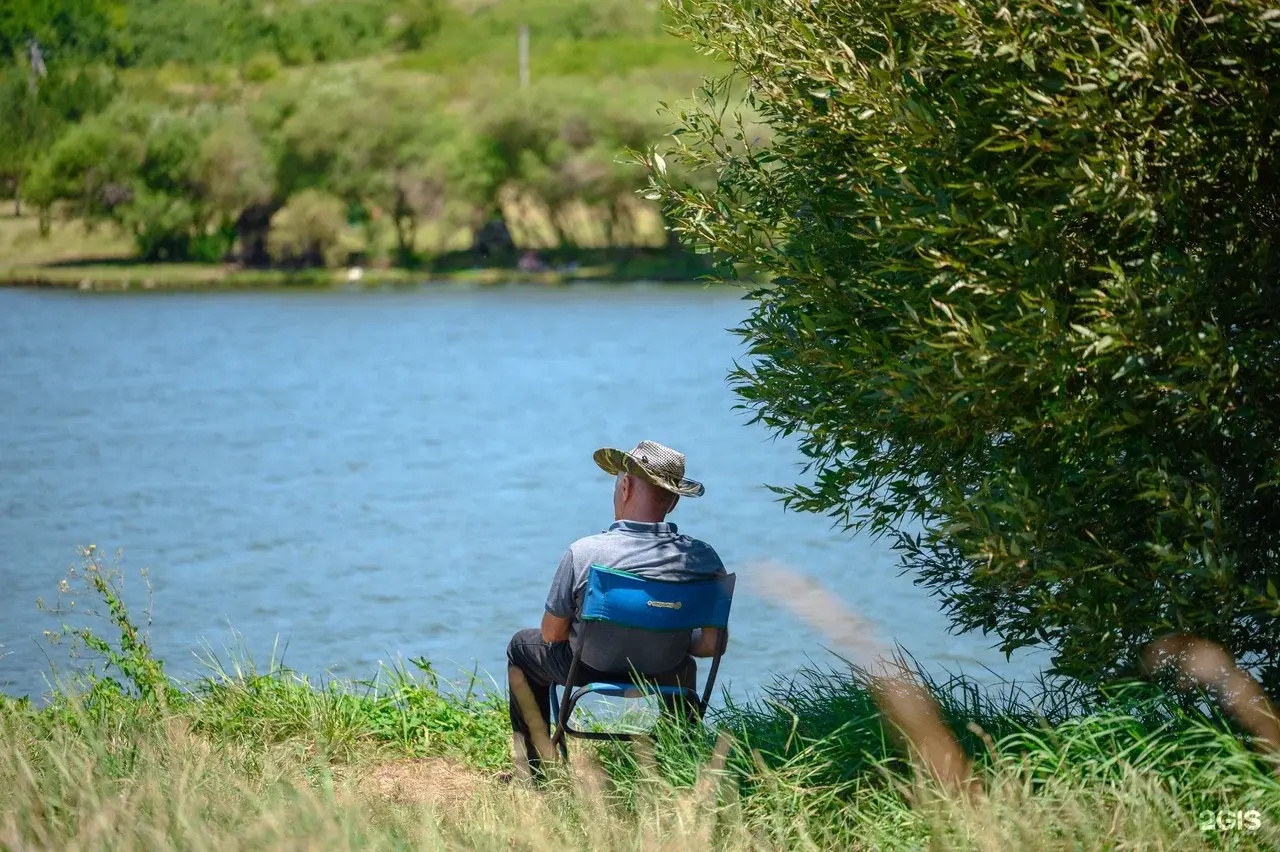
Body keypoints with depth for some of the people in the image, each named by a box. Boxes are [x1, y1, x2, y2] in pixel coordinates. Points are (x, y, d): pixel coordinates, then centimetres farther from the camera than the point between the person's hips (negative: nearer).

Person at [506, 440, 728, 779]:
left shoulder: (584, 553, -25)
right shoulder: (704, 559, -19)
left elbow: (552, 634, -13)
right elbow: (712, 644, -11)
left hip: (591, 671, -2)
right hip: (665, 675, 2)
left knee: (522, 646, 30)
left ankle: (531, 772, 34)